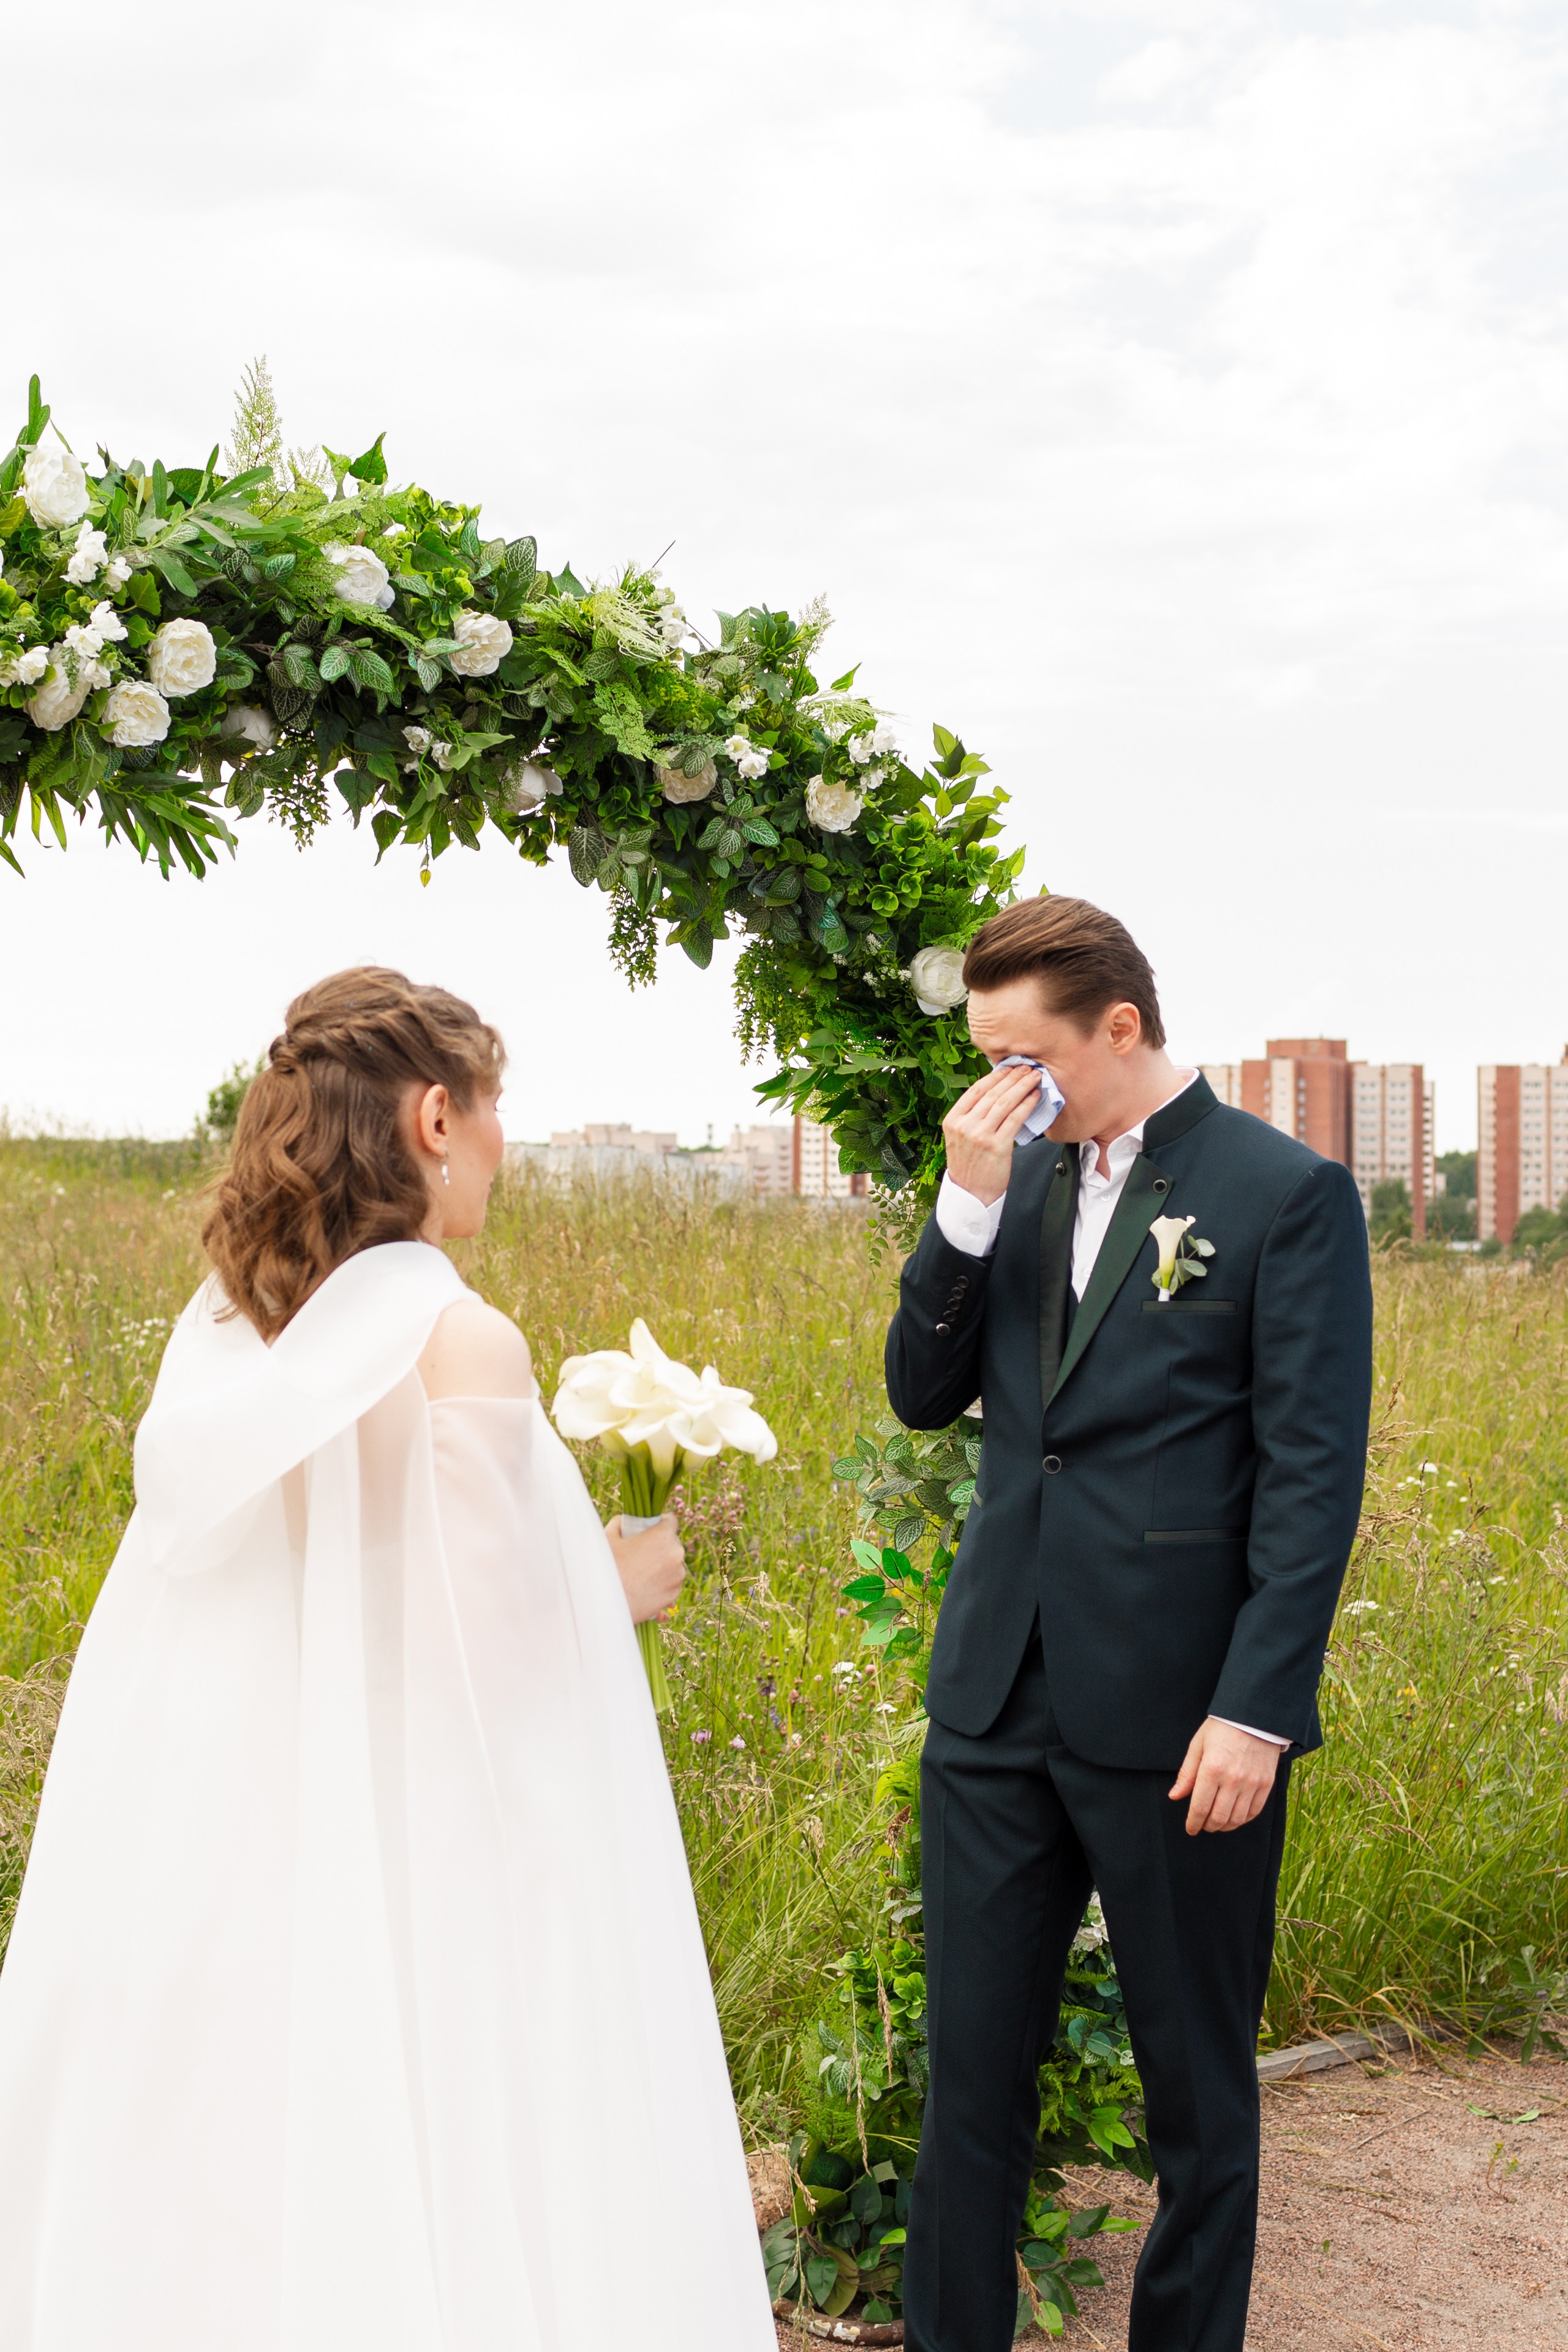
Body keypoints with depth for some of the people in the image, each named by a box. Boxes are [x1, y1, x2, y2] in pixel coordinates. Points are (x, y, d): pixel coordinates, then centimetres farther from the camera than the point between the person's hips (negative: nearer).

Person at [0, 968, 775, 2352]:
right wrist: (616, 1584, 2)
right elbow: (491, 1647, -18)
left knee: (219, 2200, 15)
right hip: (416, 1873, -7)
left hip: (216, 1850, 7)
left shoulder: (223, 1326, 3)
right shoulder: (464, 1345, -18)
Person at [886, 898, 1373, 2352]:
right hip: (996, 1701, 5)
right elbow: (923, 1396, 7)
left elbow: (1313, 1473, -11)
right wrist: (968, 1204, -6)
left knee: (1197, 2081, 12)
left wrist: (1257, 1709, -16)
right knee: (971, 2064, 12)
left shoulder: (1287, 1193, -8)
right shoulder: (1020, 1182, 9)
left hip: (1178, 1721, -5)